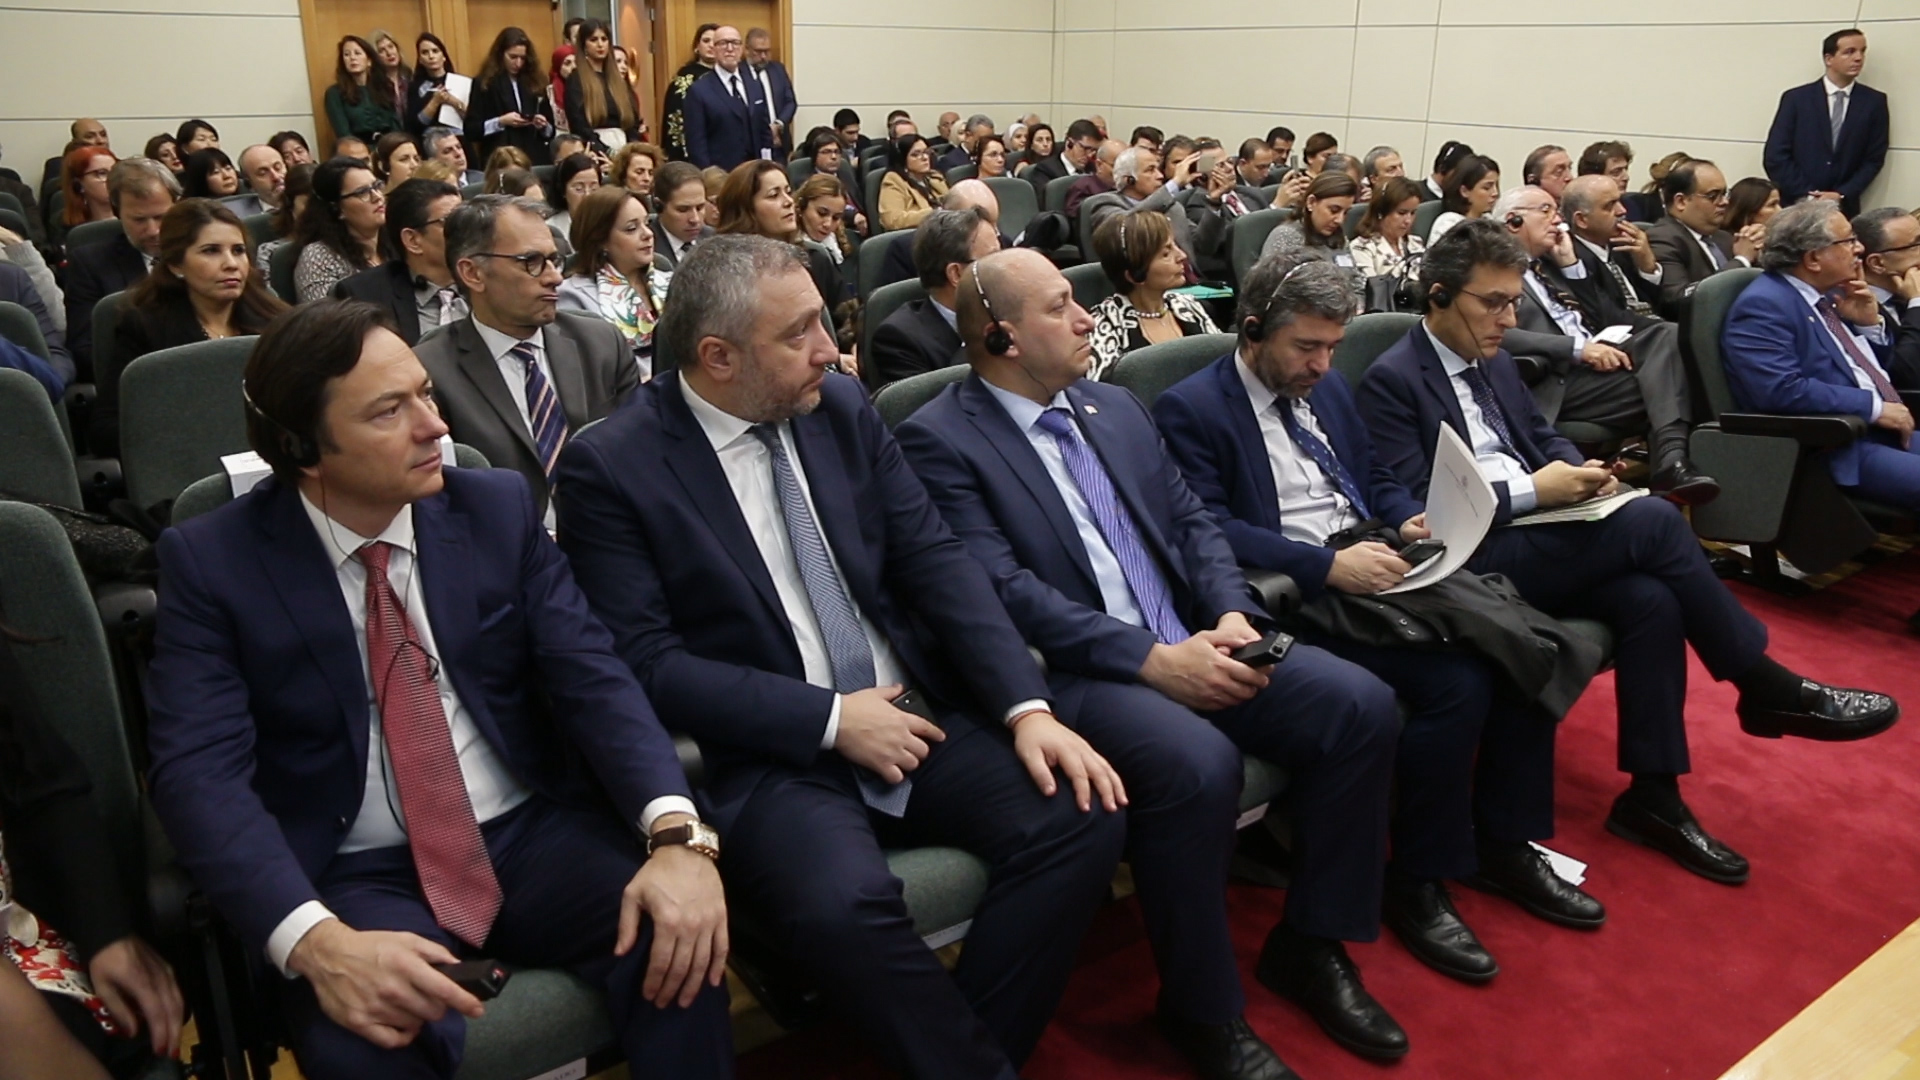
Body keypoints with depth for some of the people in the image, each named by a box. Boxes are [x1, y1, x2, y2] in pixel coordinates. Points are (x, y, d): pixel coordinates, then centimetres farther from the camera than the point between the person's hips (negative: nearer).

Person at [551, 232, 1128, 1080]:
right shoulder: (610, 467, -7)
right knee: (842, 903, -33)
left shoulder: (842, 408, 7)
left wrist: (1028, 708, -10)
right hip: (774, 757, -4)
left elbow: (935, 559, 3)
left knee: (1083, 815, -16)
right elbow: (646, 662, -11)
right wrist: (831, 720, -16)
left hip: (920, 715, 5)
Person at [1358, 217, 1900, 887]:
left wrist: (1574, 467, -1)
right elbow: (1414, 508, -17)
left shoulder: (1493, 361, 16)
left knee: (1651, 599, -20)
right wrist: (1531, 490, -19)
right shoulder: (1391, 381, -10)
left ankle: (1652, 796, -9)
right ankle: (1766, 687, -4)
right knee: (1652, 520, -22)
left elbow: (1541, 435, 23)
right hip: (1474, 560, -8)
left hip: (1534, 540, 8)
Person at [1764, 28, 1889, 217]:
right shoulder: (1796, 98, 0)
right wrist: (1806, 195, -11)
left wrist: (1841, 195, -9)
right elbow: (1775, 157, -5)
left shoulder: (1874, 102, 6)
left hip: (1844, 208, 1)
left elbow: (1874, 159, 5)